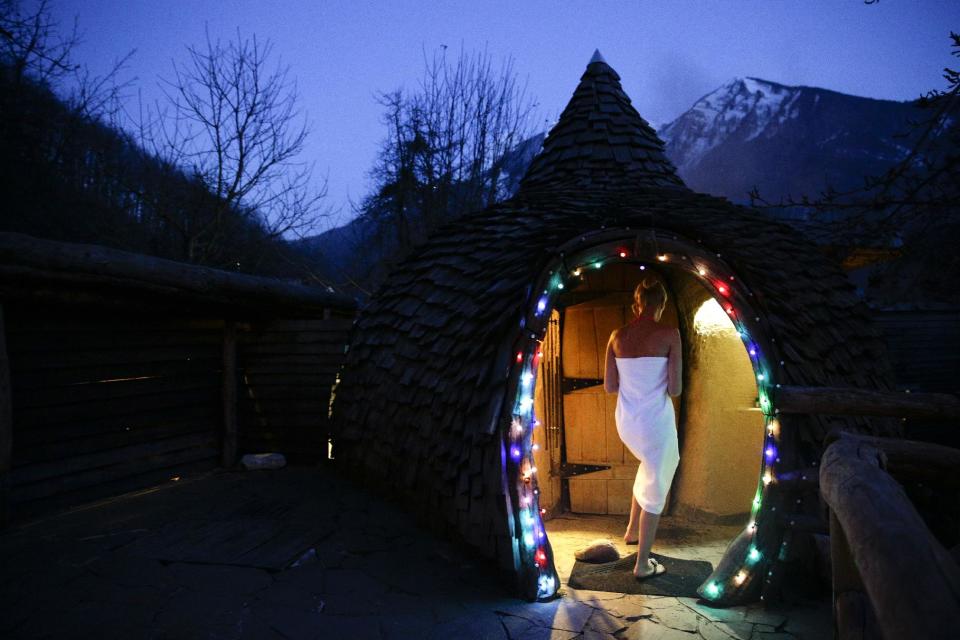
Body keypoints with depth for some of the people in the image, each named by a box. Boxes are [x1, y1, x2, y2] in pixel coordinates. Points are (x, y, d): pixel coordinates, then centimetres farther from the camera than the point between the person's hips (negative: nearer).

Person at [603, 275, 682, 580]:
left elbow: (609, 386, 3)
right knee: (656, 489, 12)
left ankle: (632, 530, 42)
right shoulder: (669, 334, -13)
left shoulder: (617, 336, -1)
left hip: (626, 421, 5)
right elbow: (675, 389, -12)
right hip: (656, 422, -5)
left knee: (650, 467, 34)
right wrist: (660, 383, 9)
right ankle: (642, 564, 21)